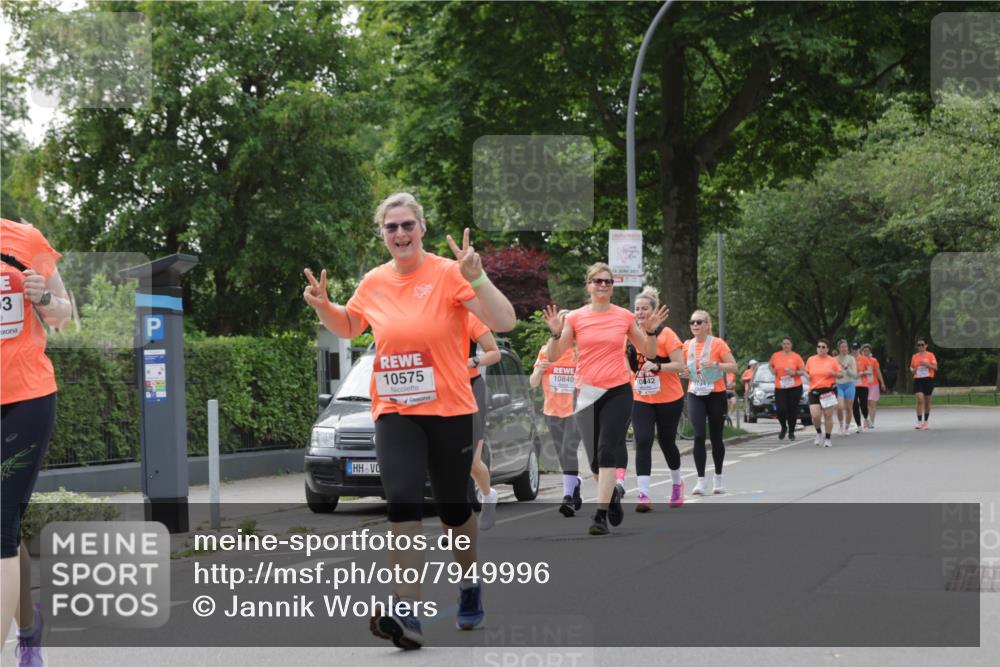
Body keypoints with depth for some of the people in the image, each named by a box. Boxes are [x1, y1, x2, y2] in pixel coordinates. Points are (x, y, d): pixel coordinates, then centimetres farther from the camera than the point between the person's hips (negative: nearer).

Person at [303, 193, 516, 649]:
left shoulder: (449, 274, -9)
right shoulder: (373, 283, 6)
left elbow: (504, 322, -17)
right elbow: (348, 328, 25)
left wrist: (476, 278, -31)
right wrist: (323, 307, 5)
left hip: (449, 411, -2)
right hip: (394, 413, 2)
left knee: (453, 509, 12)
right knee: (402, 503, -17)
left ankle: (470, 587, 39)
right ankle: (406, 614, -24)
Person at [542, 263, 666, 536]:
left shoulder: (625, 317, 3)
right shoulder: (575, 318, 2)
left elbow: (649, 353, 12)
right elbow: (553, 356, 1)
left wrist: (651, 330, -6)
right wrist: (556, 332, -15)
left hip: (618, 392, -1)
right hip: (586, 393, 2)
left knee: (607, 451, -14)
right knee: (595, 459, 8)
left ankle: (601, 514, -15)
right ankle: (613, 492, 38)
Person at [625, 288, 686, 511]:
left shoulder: (665, 334, -10)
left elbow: (680, 365, -15)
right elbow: (626, 364, 17)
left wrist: (656, 367, -28)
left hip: (669, 400, -3)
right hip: (641, 400, 3)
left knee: (666, 442, 10)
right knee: (642, 443, -12)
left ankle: (677, 484, 37)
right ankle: (644, 494, -17)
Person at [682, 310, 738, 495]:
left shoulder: (718, 344, -6)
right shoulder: (687, 345, 4)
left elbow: (733, 367, -7)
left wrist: (716, 365, -23)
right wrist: (684, 371, -4)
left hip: (716, 395, -2)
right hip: (695, 395, 2)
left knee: (716, 437, 8)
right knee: (698, 436, -13)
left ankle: (718, 478, 25)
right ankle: (701, 481, -15)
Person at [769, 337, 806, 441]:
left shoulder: (796, 357, -1)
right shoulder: (775, 356, 5)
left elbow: (803, 371, 1)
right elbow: (770, 365, 23)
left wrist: (795, 373, -17)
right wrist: (772, 370, 2)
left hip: (795, 387, -1)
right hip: (780, 388, 1)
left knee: (793, 411, 1)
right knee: (780, 410, -8)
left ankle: (791, 432, 17)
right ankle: (784, 428, 21)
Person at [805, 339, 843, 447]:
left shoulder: (832, 361, 2)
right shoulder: (811, 360, 9)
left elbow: (841, 374, 6)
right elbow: (807, 372, 22)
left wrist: (833, 373, -13)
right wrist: (807, 376, 0)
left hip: (828, 390, -1)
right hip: (814, 391, 1)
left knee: (828, 416, 1)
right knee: (815, 415, -12)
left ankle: (828, 438, 14)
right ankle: (819, 433, 16)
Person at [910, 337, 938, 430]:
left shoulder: (930, 355, 1)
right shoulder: (914, 356, 10)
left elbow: (935, 367, -5)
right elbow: (911, 367, 20)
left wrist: (926, 364, -19)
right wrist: (912, 370, -3)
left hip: (928, 380, -1)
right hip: (917, 380, 1)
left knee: (927, 401, 8)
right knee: (920, 399, -16)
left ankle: (925, 422, 21)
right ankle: (919, 421, -17)